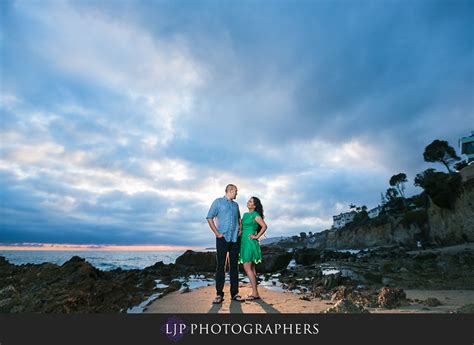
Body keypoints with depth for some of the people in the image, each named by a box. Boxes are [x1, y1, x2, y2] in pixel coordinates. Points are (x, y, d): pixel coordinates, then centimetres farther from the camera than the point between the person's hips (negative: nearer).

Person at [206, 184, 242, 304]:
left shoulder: (235, 204, 16)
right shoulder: (218, 202, 1)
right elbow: (209, 218, -3)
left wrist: (240, 229, 10)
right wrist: (217, 233, -9)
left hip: (235, 239, 5)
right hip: (223, 238, -4)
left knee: (234, 265, 7)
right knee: (220, 265, -2)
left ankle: (234, 293, 14)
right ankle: (219, 294, 5)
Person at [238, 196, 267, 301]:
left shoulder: (255, 215, -9)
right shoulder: (245, 214, 15)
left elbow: (264, 226, -18)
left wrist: (257, 236, -14)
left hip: (250, 243, -8)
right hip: (244, 242, 8)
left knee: (247, 268, -9)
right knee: (251, 268, 10)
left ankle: (255, 293, -2)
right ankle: (255, 293, 17)